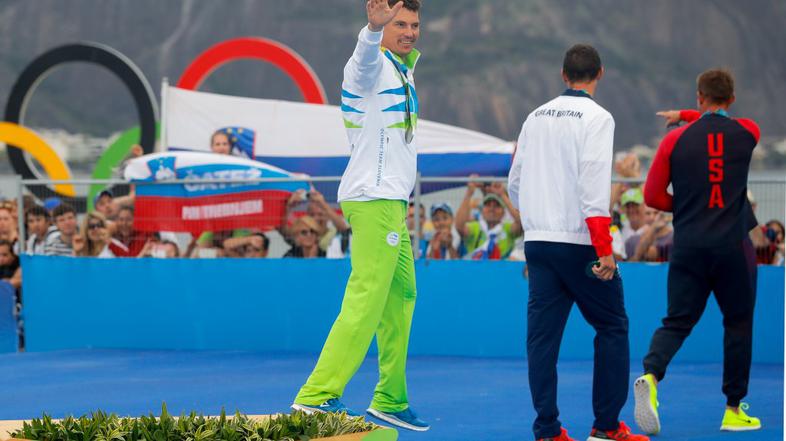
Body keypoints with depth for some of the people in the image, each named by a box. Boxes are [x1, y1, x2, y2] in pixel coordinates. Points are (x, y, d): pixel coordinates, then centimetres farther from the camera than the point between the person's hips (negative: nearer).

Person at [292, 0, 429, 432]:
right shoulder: (373, 65, -12)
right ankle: (317, 396, -19)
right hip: (374, 200, -10)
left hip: (392, 201, 10)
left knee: (401, 299, 12)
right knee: (366, 300, -16)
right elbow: (366, 53, -36)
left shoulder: (405, 67, 18)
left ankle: (390, 401, 18)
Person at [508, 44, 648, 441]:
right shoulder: (596, 118, -7)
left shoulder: (536, 117, 11)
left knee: (543, 335, 5)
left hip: (537, 241, 5)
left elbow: (515, 183, 16)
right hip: (579, 243, -5)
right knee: (612, 328, 7)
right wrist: (604, 249, -18)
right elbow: (594, 185, -17)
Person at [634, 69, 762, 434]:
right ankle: (734, 410, 15)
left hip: (688, 246, 1)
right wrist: (686, 116, 29)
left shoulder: (675, 140, 0)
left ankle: (651, 375, -22)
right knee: (738, 324, 12)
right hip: (733, 246, -1)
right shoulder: (746, 133, 1)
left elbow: (653, 196, 4)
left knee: (677, 322, 6)